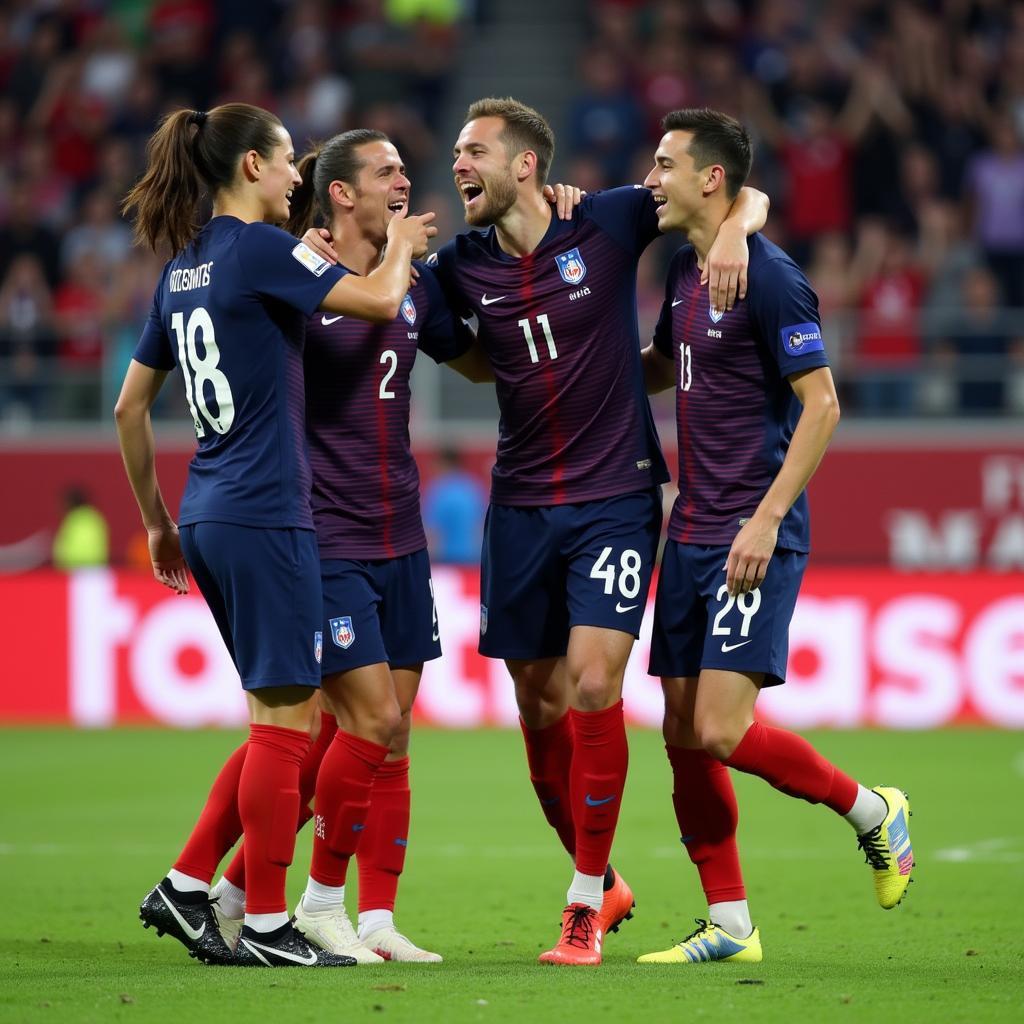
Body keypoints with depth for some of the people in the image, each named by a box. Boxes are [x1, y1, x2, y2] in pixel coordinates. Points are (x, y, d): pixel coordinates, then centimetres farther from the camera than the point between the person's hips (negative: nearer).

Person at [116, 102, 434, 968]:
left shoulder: (184, 269, 14)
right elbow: (380, 299, -17)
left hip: (211, 517, 9)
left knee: (282, 721, 14)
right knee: (284, 722, -3)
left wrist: (157, 522, 26)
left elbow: (131, 407, 19)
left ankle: (186, 888, 13)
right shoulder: (259, 248, -11)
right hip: (264, 516, -9)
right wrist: (402, 242, 5)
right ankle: (266, 925, 1)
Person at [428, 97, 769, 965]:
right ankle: (601, 879, 26)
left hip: (616, 496, -4)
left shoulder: (608, 224, -6)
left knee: (593, 687, -15)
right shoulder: (464, 266, 3)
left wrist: (732, 231, -20)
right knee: (540, 705, 6)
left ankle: (587, 907, -6)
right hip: (520, 504, 4)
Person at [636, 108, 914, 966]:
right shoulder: (684, 270, 13)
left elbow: (820, 406, -16)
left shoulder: (768, 278, -14)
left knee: (721, 730, -15)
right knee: (683, 733, 5)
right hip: (692, 533, 9)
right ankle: (729, 926, 12)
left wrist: (766, 519, -21)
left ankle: (872, 811, 8)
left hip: (754, 539, -9)